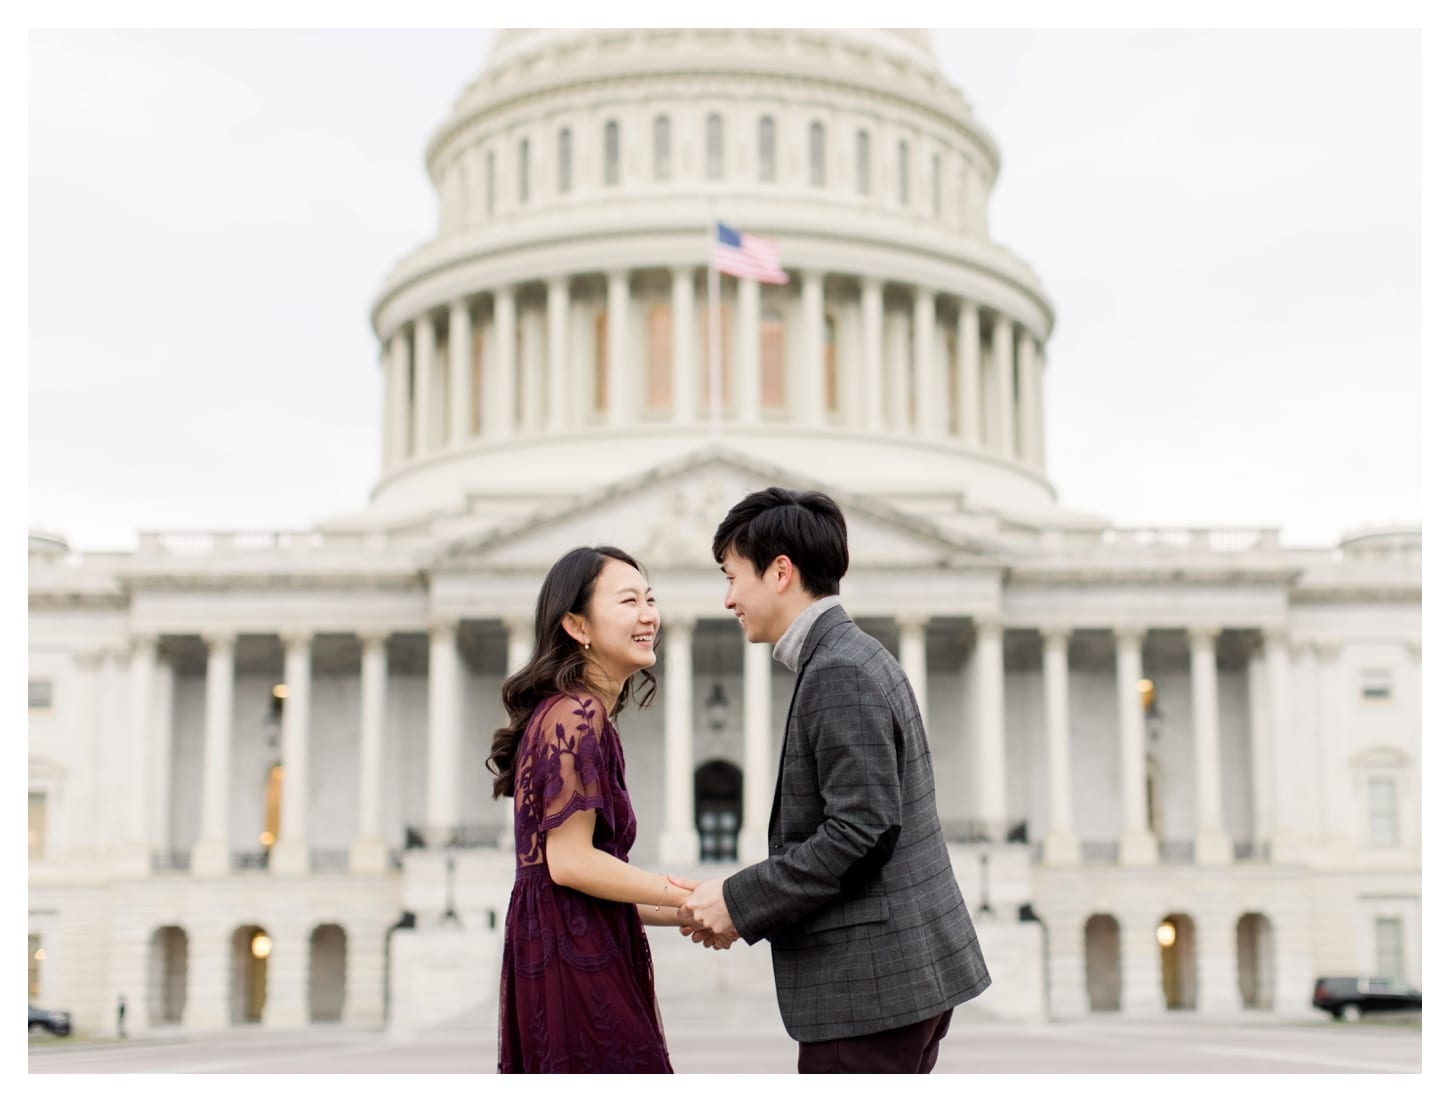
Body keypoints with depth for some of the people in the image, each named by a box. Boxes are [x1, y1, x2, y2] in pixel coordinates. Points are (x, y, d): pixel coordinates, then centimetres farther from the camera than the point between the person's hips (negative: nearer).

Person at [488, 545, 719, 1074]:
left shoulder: (578, 714, 17)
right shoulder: (575, 716, -12)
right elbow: (569, 861, -18)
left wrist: (684, 914, 11)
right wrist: (694, 898, -12)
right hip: (574, 960, -10)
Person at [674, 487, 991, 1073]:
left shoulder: (839, 673, -16)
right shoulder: (856, 657, 15)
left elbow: (860, 829, -22)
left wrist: (741, 900, -13)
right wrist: (743, 904, 8)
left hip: (871, 983, -10)